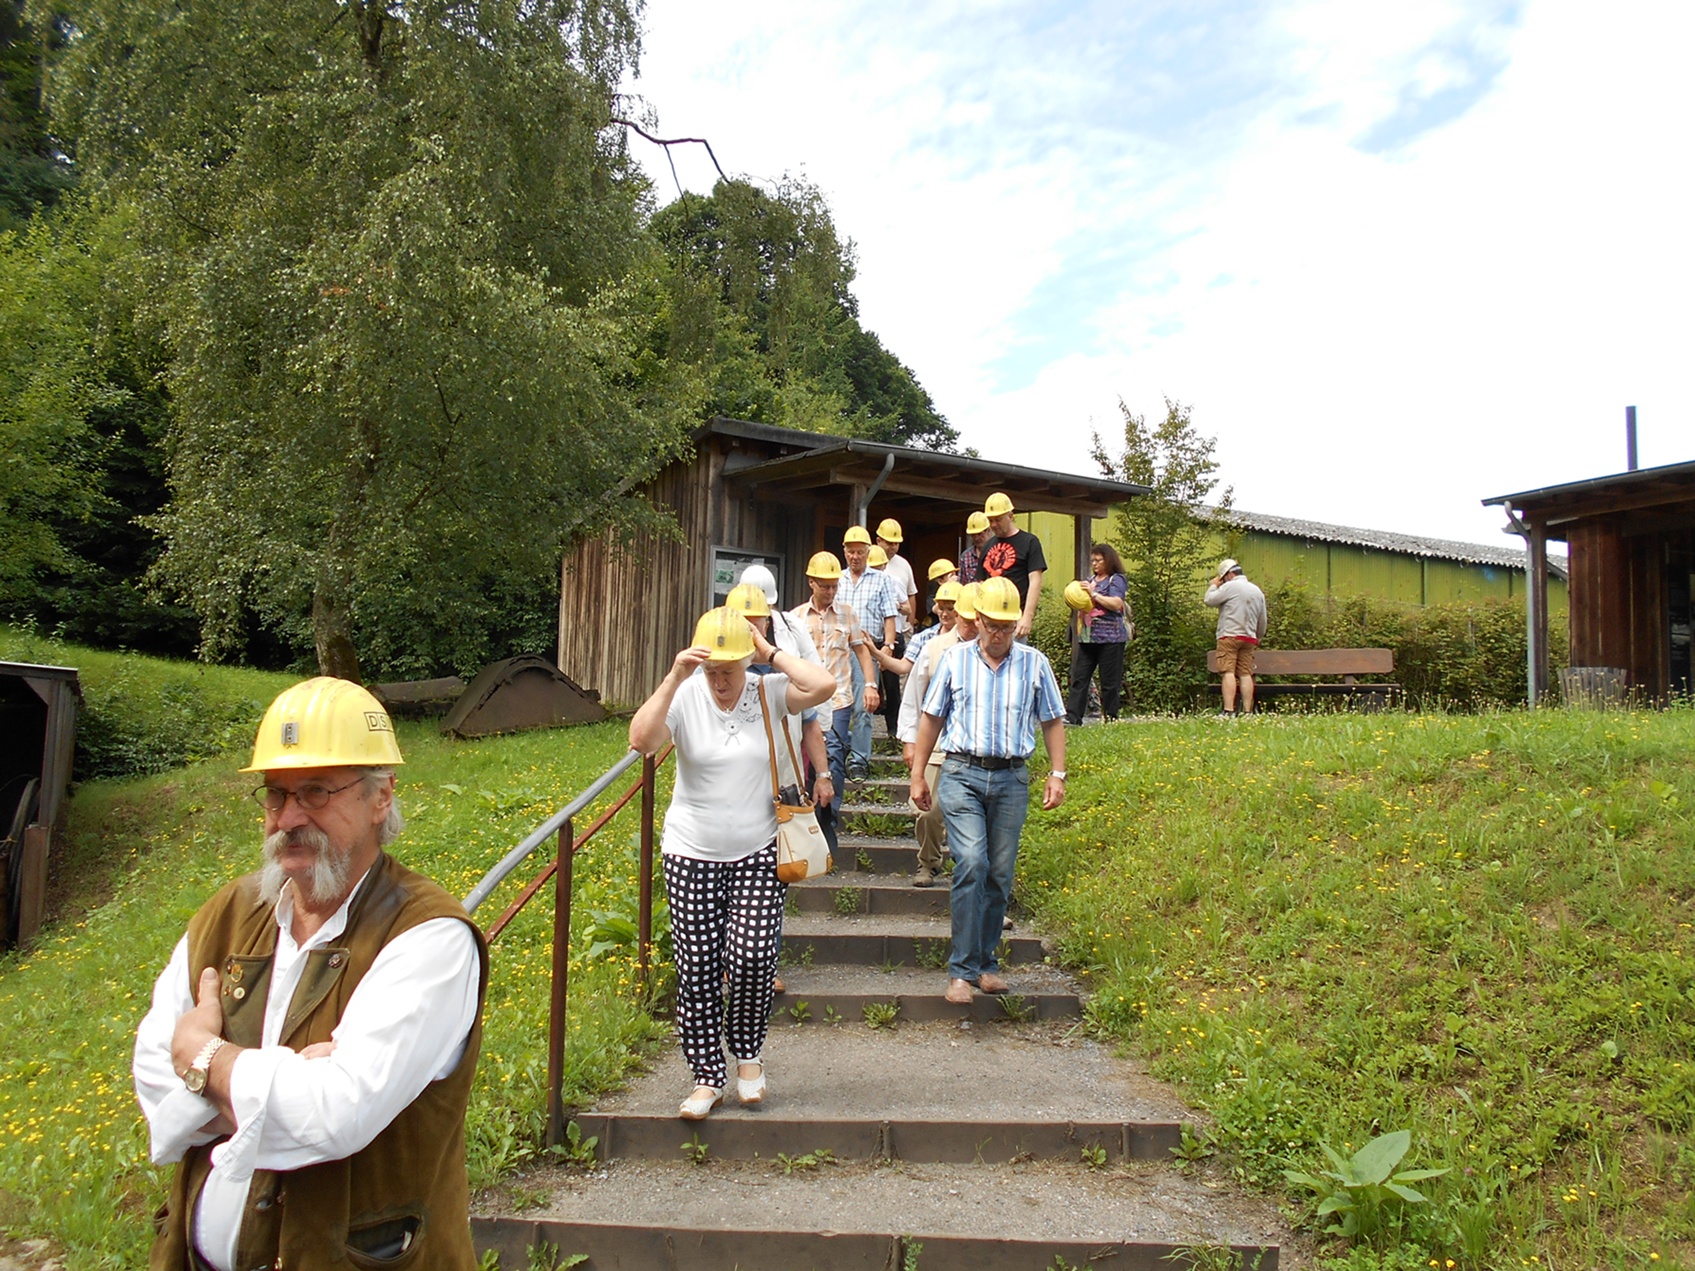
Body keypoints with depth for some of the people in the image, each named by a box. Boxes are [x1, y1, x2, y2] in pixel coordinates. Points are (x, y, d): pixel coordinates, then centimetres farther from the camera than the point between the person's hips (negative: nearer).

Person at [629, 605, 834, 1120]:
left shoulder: (769, 692, -2)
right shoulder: (685, 698, -5)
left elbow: (823, 685, -19)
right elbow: (641, 740, -21)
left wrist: (771, 654, -12)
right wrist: (673, 679, -24)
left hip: (757, 854, 0)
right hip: (691, 855, 0)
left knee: (754, 955, -11)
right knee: (698, 969, 4)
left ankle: (748, 1053, 17)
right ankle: (707, 1076, 20)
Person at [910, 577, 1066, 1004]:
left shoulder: (1034, 663, 8)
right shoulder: (955, 659, 6)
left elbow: (1052, 721, 13)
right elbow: (932, 718, 11)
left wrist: (1057, 774, 4)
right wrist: (918, 774, 9)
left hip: (1012, 779, 2)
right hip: (962, 775, -2)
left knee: (1000, 875, 6)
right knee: (971, 864, -15)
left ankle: (987, 963, 20)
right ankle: (963, 969, -7)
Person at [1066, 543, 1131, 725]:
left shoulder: (1116, 579, -3)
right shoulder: (1090, 579, 18)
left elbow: (1116, 604, -17)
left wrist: (1094, 593, -16)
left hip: (1110, 637, -7)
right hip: (1088, 637, 7)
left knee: (1109, 681, -1)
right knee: (1079, 677, 0)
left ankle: (1111, 719, 7)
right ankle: (1072, 716, -2)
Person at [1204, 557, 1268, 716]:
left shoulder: (1230, 587, -5)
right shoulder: (1257, 591, 18)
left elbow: (1210, 600, -8)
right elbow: (1262, 621, 22)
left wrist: (1213, 586, 10)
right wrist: (1259, 637, 36)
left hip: (1229, 636, -6)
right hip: (1249, 638, 6)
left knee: (1228, 672, -10)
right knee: (1246, 674, 4)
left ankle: (1229, 711, -18)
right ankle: (1247, 711, -1)